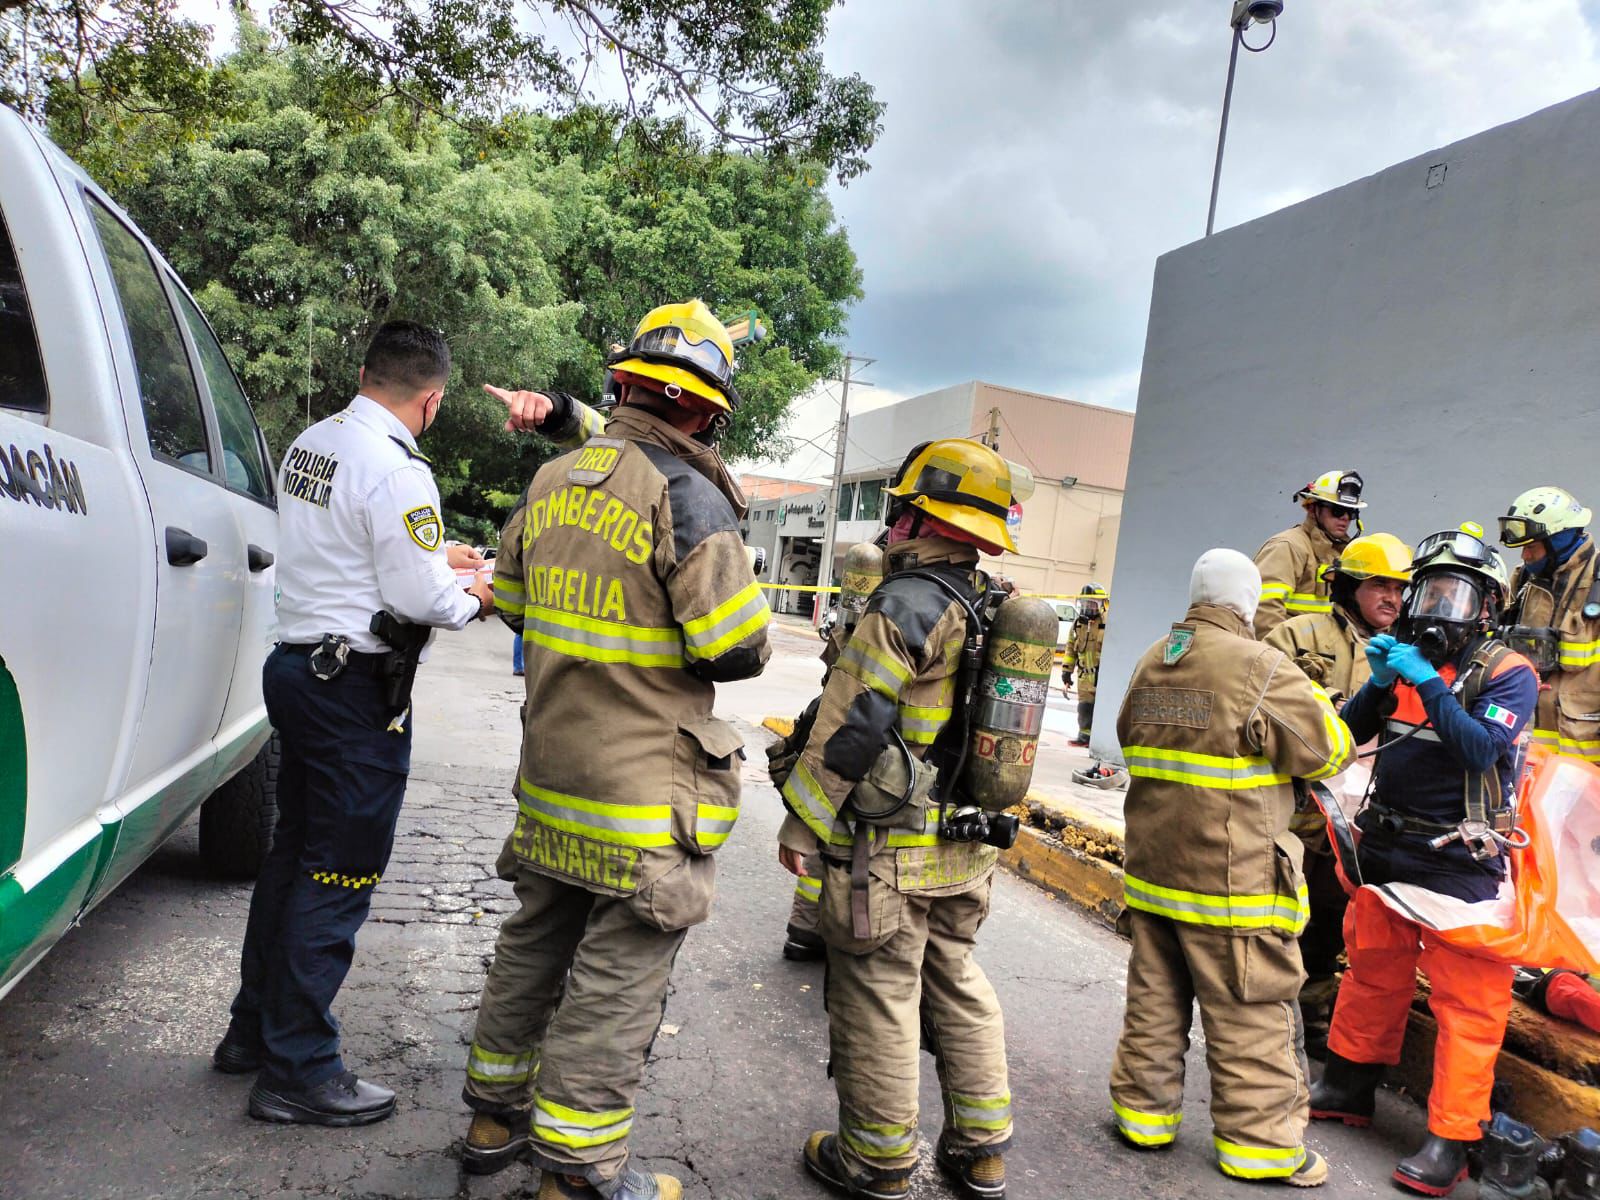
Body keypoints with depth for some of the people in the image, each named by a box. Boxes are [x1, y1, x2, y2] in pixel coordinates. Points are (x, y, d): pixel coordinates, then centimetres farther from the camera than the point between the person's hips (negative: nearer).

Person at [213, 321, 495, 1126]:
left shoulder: (309, 446, 9)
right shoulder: (397, 470, -18)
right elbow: (417, 599, -20)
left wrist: (434, 559, 18)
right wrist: (472, 599, -1)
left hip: (297, 664, 9)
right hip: (357, 688, -9)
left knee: (293, 854, 19)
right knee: (340, 876, 1)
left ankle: (253, 1030, 33)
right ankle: (298, 1070, 12)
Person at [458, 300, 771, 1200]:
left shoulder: (552, 481, 6)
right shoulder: (687, 495, -17)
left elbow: (512, 603, 17)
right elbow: (739, 649, -19)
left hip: (553, 770, 8)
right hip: (645, 791, -8)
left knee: (537, 941, 22)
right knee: (619, 975, 5)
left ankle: (498, 1112, 39)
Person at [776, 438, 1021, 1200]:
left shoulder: (906, 605, -18)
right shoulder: (995, 610, 8)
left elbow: (849, 728, -20)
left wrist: (801, 824, -12)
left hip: (889, 851, -8)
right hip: (969, 851, 8)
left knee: (879, 1004, 7)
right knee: (959, 989, 21)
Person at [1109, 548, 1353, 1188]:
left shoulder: (1151, 662, 8)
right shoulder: (1263, 668, -15)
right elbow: (1330, 751, -7)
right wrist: (1311, 700, 10)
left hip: (1152, 867, 7)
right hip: (1232, 878, -6)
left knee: (1154, 1002, 17)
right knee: (1251, 1016, 7)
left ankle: (1144, 1110, 28)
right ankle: (1258, 1141, 17)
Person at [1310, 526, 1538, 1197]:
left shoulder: (1507, 673, -6)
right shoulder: (1407, 659, 10)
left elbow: (1482, 749, -22)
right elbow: (1347, 734, 6)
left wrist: (1427, 683, -24)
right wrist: (1378, 684, -10)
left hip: (1458, 862, -5)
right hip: (1384, 848, 6)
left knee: (1465, 1001, -2)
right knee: (1371, 974, 16)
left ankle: (1450, 1140, 8)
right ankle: (1348, 1090, 31)